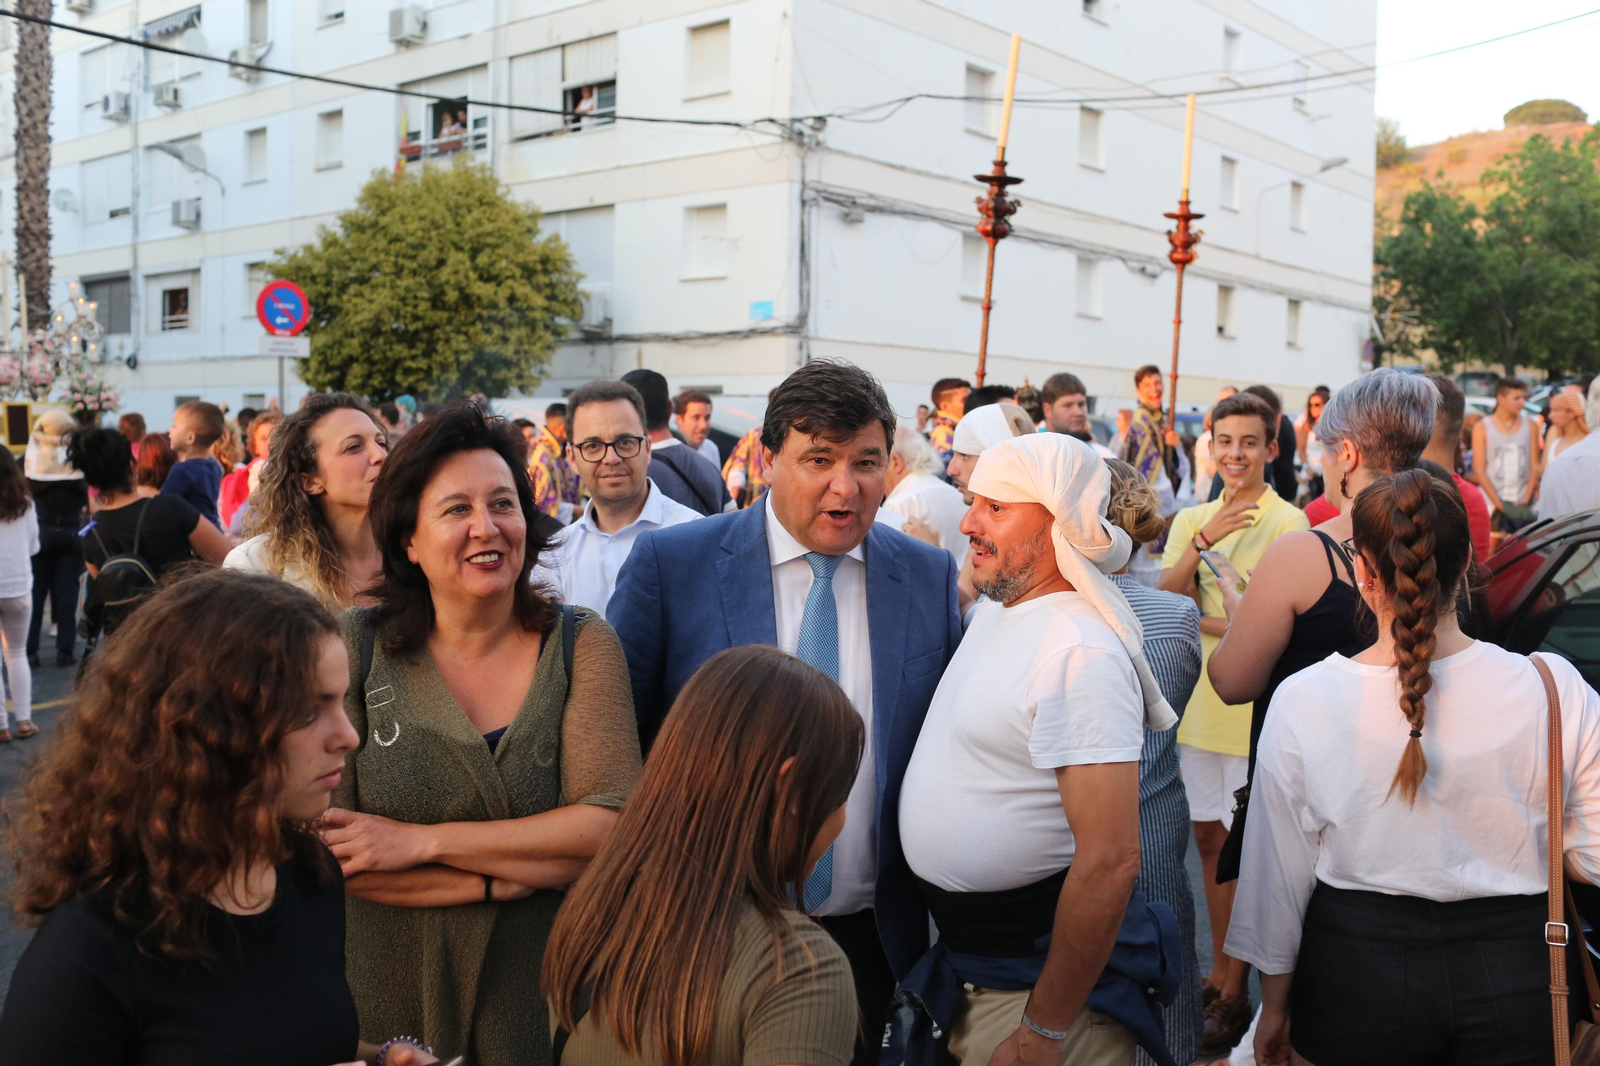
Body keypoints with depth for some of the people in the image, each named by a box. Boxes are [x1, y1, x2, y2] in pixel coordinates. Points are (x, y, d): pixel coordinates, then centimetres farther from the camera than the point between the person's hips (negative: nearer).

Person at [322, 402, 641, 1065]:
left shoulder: (581, 644, -6)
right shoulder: (356, 646, -7)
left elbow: (612, 824, -17)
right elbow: (328, 850, -13)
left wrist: (421, 841, -19)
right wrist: (508, 877, -18)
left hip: (550, 1004, 1)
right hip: (390, 1004, 0)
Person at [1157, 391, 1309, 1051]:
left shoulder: (1288, 524, -8)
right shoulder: (1192, 520, 11)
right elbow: (1163, 596, -4)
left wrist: (1201, 622, -10)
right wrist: (1204, 541, -17)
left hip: (1257, 702, -6)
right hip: (1201, 699, 6)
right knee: (1209, 837, 14)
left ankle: (1236, 994, 15)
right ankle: (1219, 974, 29)